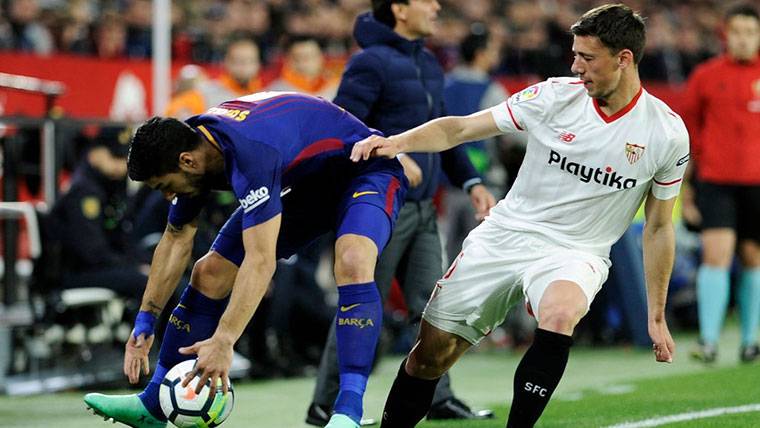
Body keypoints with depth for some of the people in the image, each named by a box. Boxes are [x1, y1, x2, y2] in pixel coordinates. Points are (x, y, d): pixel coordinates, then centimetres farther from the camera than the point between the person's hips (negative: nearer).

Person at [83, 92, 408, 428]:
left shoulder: (250, 155, -40)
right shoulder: (188, 146, -12)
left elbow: (260, 262, -43)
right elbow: (177, 239, 2)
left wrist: (223, 342, -45)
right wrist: (145, 322, 1)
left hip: (364, 172, -8)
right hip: (303, 185, 8)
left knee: (352, 262, -38)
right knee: (209, 274, 3)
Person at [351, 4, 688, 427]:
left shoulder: (668, 133, -7)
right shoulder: (555, 96, -6)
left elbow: (659, 228, 4)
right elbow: (460, 128, -4)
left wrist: (657, 316, 5)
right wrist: (397, 142, -21)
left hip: (575, 253, -2)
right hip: (506, 234, 2)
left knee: (560, 315, -36)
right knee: (432, 353, -1)